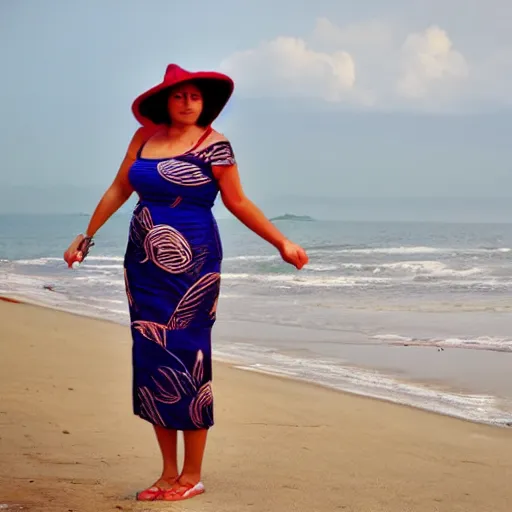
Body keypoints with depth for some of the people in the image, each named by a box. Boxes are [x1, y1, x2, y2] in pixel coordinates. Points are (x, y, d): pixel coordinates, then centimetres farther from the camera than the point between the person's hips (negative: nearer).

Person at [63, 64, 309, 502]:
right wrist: (87, 237, 19)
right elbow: (119, 190, 15)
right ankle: (169, 473, 16)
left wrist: (282, 243, -3)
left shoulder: (213, 145, -5)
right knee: (152, 360, 6)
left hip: (191, 266, -5)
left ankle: (192, 476, 6)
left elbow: (238, 203, -1)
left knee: (186, 361, -4)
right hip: (144, 267, 5)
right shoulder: (145, 137, 8)